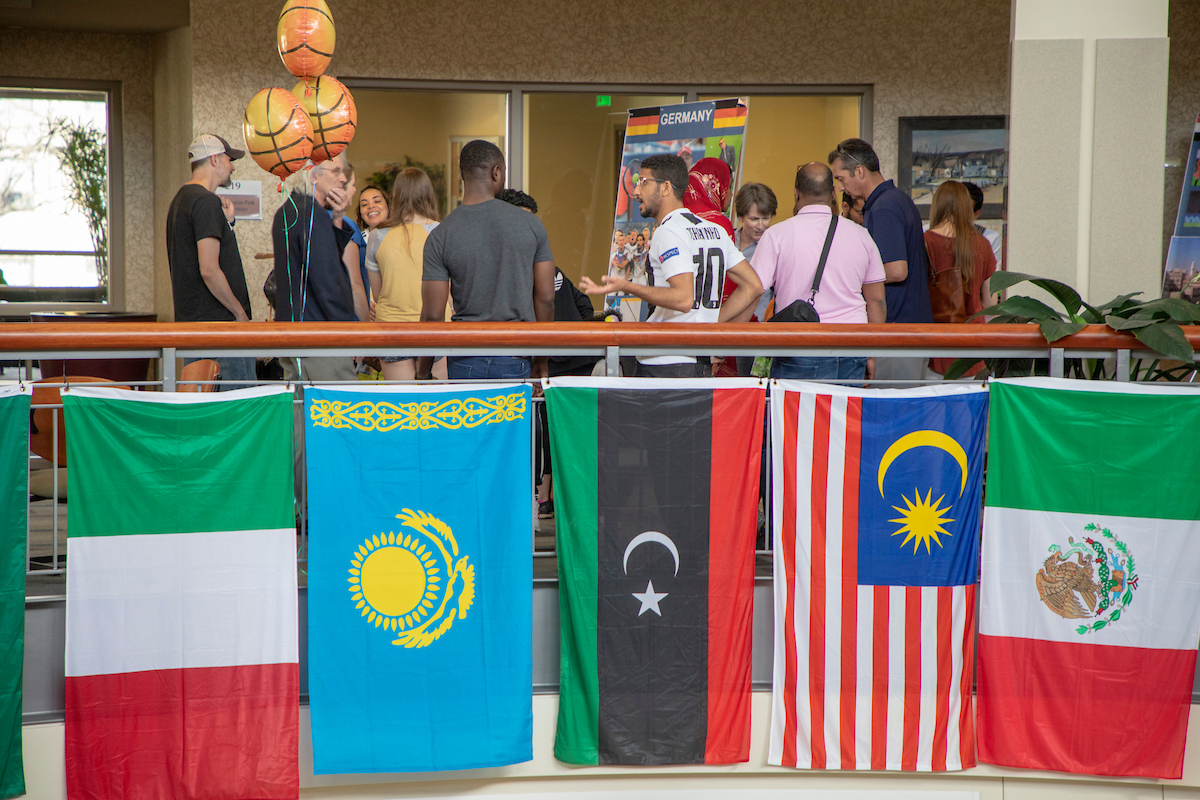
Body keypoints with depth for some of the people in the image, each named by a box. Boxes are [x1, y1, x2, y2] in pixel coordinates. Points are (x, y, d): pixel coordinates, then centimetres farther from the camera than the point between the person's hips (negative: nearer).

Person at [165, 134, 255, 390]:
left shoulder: (180, 199, 18)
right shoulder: (206, 201, -14)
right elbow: (209, 270, -21)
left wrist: (226, 222, 13)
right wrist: (241, 313, -13)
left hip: (189, 321, 10)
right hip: (218, 322, -10)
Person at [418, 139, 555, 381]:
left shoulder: (440, 236, -4)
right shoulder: (531, 224, 0)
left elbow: (433, 315, -6)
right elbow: (546, 299, 3)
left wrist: (422, 372, 7)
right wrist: (541, 361, 13)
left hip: (465, 363, -1)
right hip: (517, 362, 1)